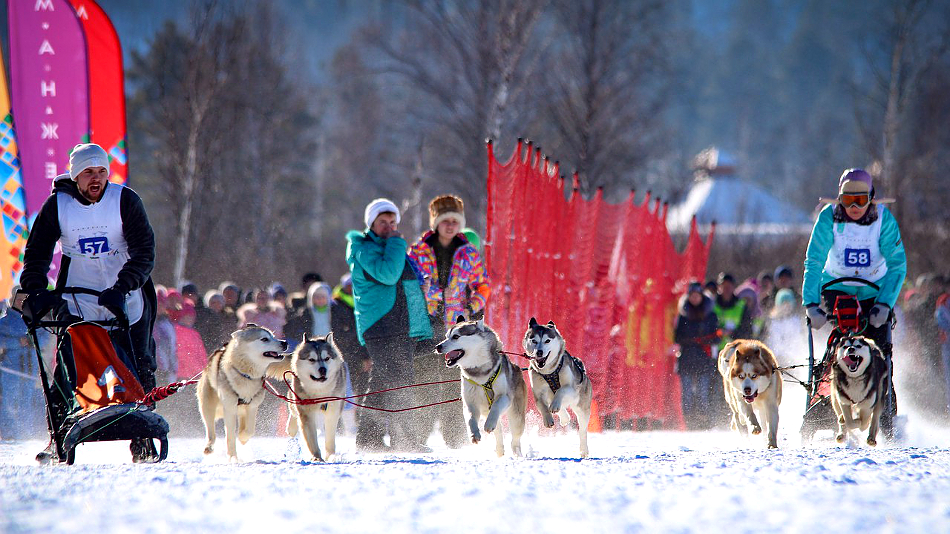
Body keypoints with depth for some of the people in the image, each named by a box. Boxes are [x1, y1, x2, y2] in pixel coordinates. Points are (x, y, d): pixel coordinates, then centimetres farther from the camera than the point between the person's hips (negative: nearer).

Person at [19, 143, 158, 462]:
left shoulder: (125, 201, -7)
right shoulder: (57, 206, -3)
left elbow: (144, 252, -12)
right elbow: (36, 254, 1)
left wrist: (122, 287, -26)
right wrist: (35, 291, -15)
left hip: (125, 300, 0)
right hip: (78, 303, 0)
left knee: (138, 371, -2)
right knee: (68, 369, -9)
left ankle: (142, 439, 7)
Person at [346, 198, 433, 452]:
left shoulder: (396, 249, 22)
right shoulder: (364, 249, -5)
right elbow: (387, 274, -23)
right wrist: (395, 243, -11)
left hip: (403, 330, 9)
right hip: (379, 329, -9)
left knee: (382, 385, 9)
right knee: (397, 384, -16)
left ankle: (367, 438, 13)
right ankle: (402, 439, -18)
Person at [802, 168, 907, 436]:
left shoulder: (884, 219, -18)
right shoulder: (829, 217, -19)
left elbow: (897, 264, -18)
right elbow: (813, 262, -21)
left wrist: (885, 304, -30)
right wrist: (811, 303, -33)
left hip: (875, 289, 0)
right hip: (837, 287, 0)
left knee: (879, 349, -11)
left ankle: (887, 418, -2)